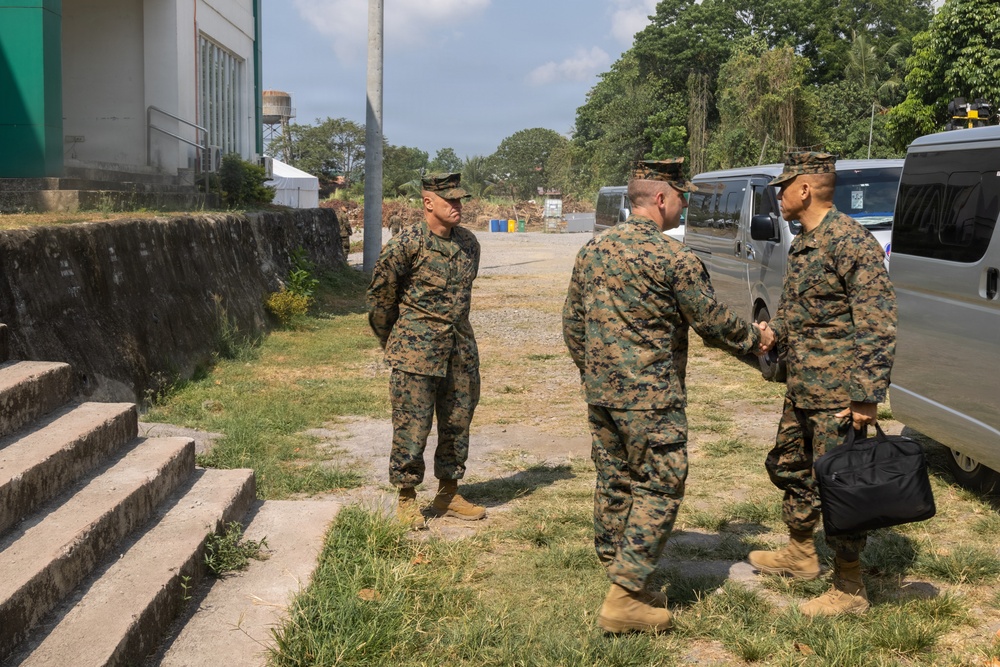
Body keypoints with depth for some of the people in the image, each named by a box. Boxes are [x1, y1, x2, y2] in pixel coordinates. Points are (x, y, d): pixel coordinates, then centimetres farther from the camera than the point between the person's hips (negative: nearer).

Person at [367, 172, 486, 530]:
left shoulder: (469, 243, 6)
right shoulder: (405, 245, -12)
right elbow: (380, 295, -3)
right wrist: (392, 342, 6)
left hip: (461, 350, 6)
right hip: (416, 352, -6)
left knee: (458, 423, 11)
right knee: (412, 426, -1)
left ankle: (448, 494, 25)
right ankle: (406, 499, 13)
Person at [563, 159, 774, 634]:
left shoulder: (593, 250, 8)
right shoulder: (673, 259, -13)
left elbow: (572, 323, 13)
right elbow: (713, 322, -6)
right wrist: (755, 338, 13)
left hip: (601, 394, 8)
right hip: (651, 399, -7)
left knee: (613, 485, 14)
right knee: (658, 490, 1)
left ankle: (621, 580, 25)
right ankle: (625, 600, 0)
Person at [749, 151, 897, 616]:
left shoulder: (850, 242, -17)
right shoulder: (802, 245, 13)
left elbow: (878, 325, -21)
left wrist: (868, 395, -23)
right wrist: (768, 333, 10)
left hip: (837, 395, -10)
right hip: (801, 390, 10)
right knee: (788, 467, 21)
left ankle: (849, 590, 11)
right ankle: (799, 555, 40)